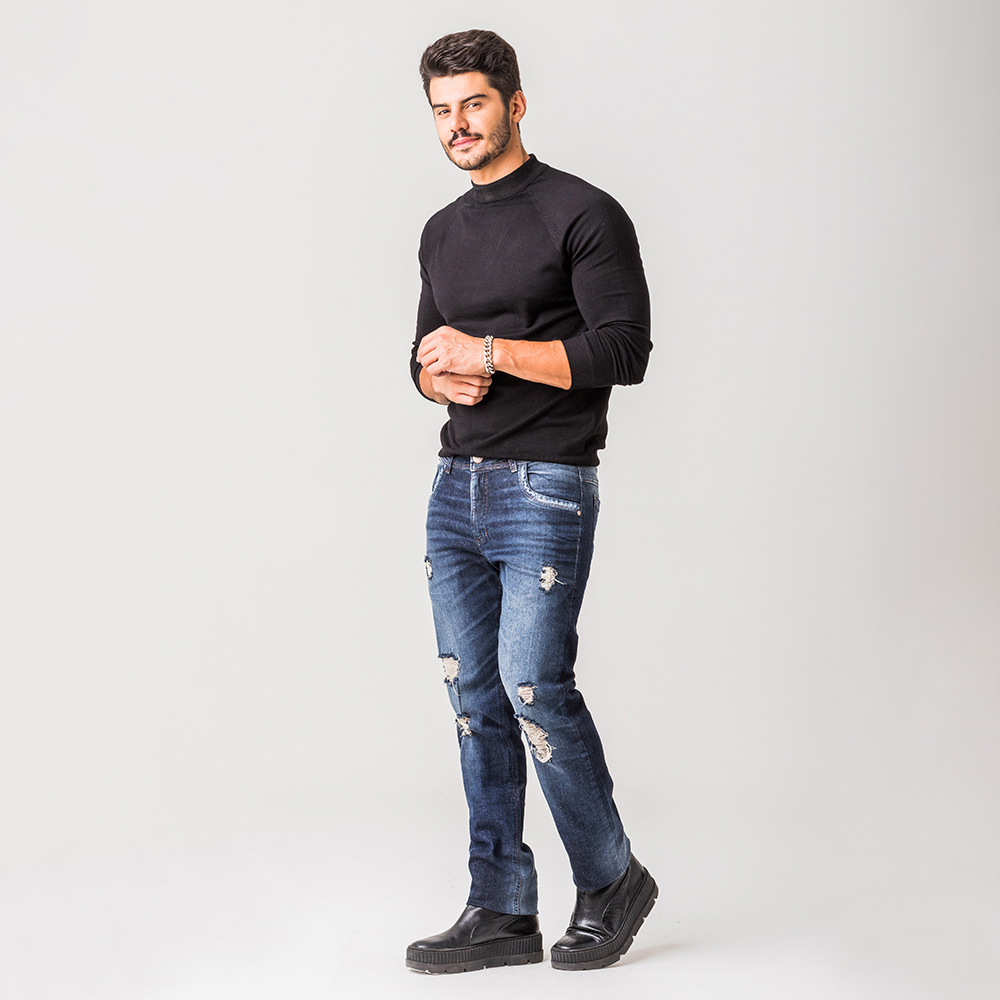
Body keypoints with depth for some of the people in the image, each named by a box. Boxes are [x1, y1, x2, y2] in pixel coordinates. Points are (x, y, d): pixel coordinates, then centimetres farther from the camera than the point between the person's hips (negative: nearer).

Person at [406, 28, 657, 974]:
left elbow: (624, 351, -13)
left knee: (532, 684, -12)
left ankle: (610, 881, 9)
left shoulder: (583, 214, -5)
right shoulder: (443, 232, 17)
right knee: (476, 699, 5)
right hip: (455, 486, 7)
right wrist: (442, 376, -1)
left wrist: (487, 350, -14)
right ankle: (501, 911, 13)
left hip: (545, 485, -7)